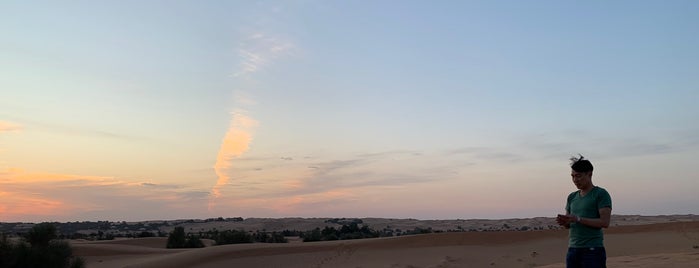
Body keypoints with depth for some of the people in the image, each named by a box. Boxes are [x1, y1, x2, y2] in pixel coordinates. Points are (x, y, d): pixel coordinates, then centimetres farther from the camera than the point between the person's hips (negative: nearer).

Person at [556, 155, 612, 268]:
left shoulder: (601, 194, -2)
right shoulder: (572, 197, 17)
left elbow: (605, 222, -12)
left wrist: (578, 219, -19)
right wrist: (563, 221, -5)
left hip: (592, 250, -6)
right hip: (573, 249, 6)